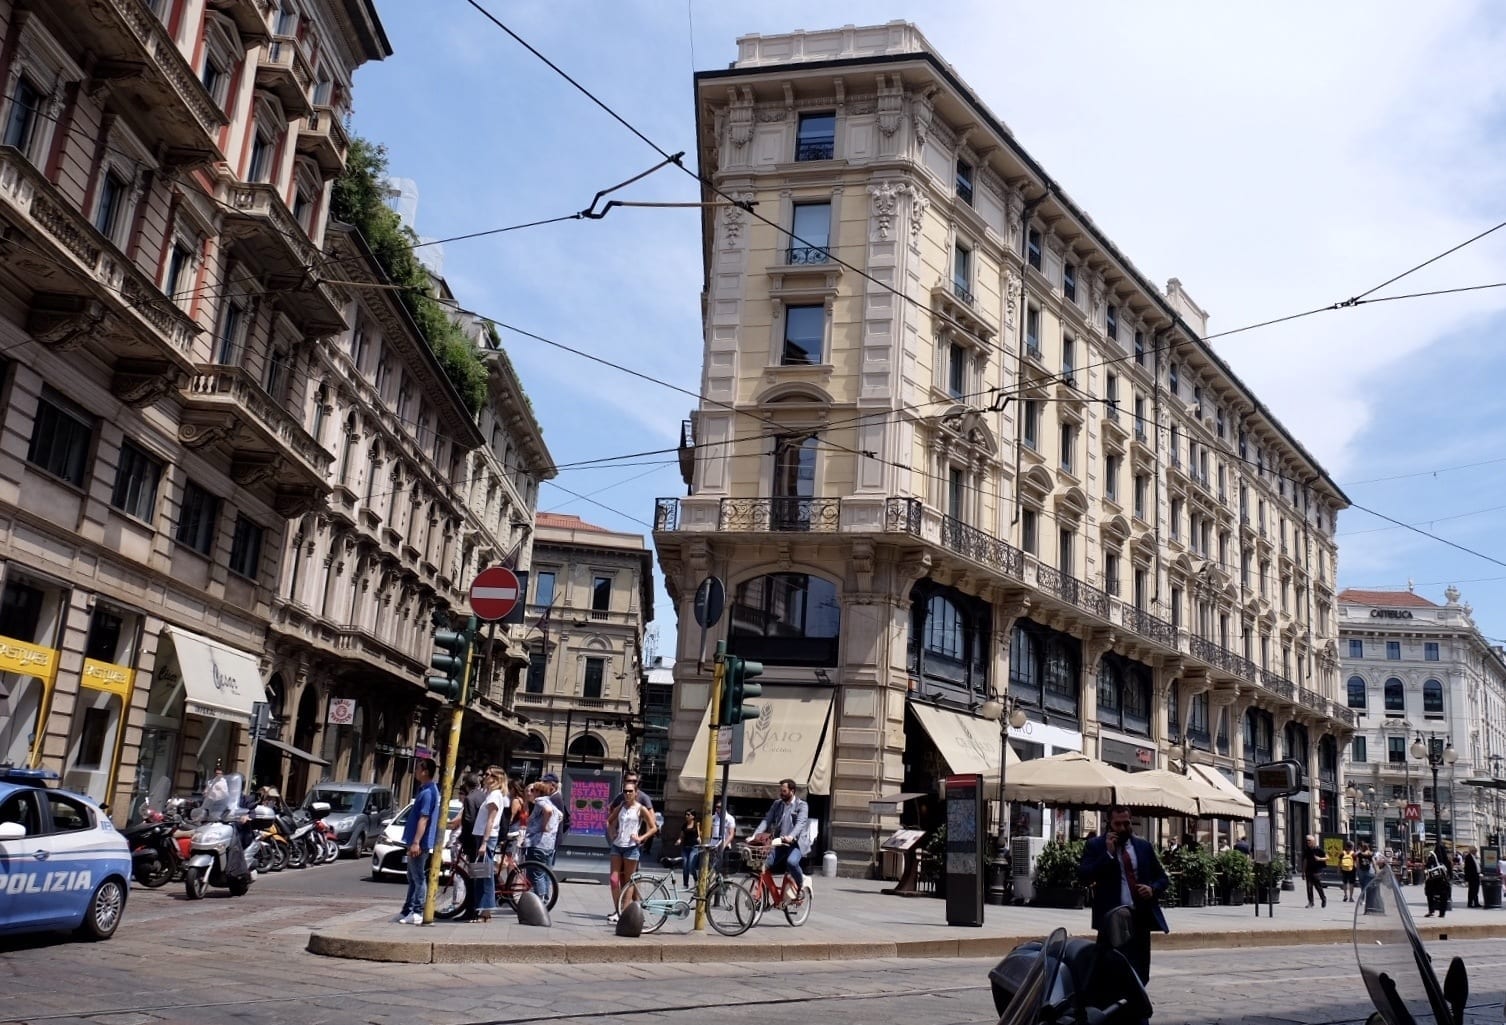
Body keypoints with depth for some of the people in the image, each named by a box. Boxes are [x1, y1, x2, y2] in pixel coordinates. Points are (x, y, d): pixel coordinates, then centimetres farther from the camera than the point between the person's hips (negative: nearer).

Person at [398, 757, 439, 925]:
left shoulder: (428, 792, -17)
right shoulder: (426, 789, 15)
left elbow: (424, 818, -23)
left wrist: (416, 842, -26)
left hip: (420, 843, -10)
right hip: (416, 842, 10)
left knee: (418, 878, -5)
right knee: (414, 878, 15)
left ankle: (417, 913, -2)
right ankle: (408, 911, 21)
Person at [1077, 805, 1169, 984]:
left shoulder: (1144, 846, 13)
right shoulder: (1095, 846, 1)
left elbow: (1162, 877, 19)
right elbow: (1083, 875, -11)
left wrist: (1153, 888, -4)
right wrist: (1108, 854, -16)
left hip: (1141, 917, 4)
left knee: (1141, 973, 8)